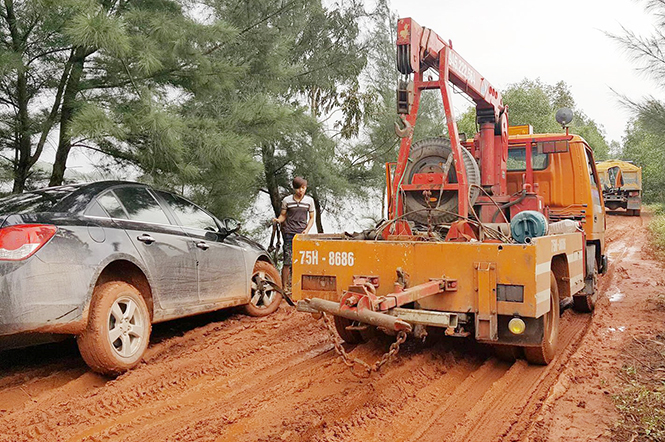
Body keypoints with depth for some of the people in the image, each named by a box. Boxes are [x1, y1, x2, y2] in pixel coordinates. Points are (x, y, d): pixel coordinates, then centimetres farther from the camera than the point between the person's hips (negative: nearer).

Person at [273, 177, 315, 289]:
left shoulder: (309, 200, 8)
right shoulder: (287, 200, 3)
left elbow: (311, 218, 12)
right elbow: (283, 215, 10)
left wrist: (306, 230, -3)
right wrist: (278, 220, -13)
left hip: (302, 234, 2)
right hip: (289, 233, -2)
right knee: (288, 261, -7)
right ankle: (284, 286, 2)